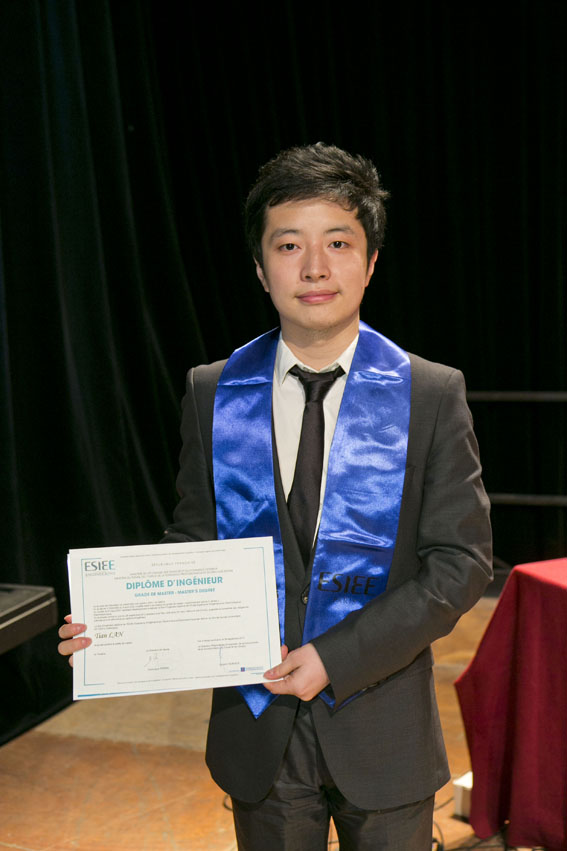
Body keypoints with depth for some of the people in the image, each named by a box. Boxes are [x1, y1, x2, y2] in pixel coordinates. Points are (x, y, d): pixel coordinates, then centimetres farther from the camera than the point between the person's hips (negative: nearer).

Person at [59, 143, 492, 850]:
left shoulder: (432, 394, -8)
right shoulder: (213, 393, -1)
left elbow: (460, 559, -9)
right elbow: (195, 541, 4)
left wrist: (339, 656, -18)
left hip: (382, 731, -1)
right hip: (258, 732, 1)